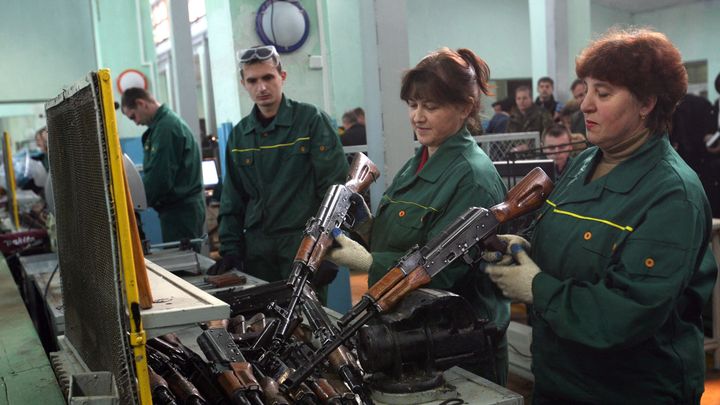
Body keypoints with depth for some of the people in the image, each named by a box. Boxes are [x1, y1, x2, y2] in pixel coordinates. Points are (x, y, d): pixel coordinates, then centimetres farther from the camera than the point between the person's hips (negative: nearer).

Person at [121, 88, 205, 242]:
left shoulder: (166, 127, -16)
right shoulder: (167, 122, 15)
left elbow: (159, 178, -20)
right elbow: (155, 171, 19)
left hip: (180, 210, -10)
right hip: (182, 208, 10)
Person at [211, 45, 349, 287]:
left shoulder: (312, 120, -4)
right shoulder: (239, 135, 10)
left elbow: (336, 187, -8)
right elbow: (232, 201, 15)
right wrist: (230, 249, 6)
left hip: (305, 245, -4)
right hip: (257, 252, 4)